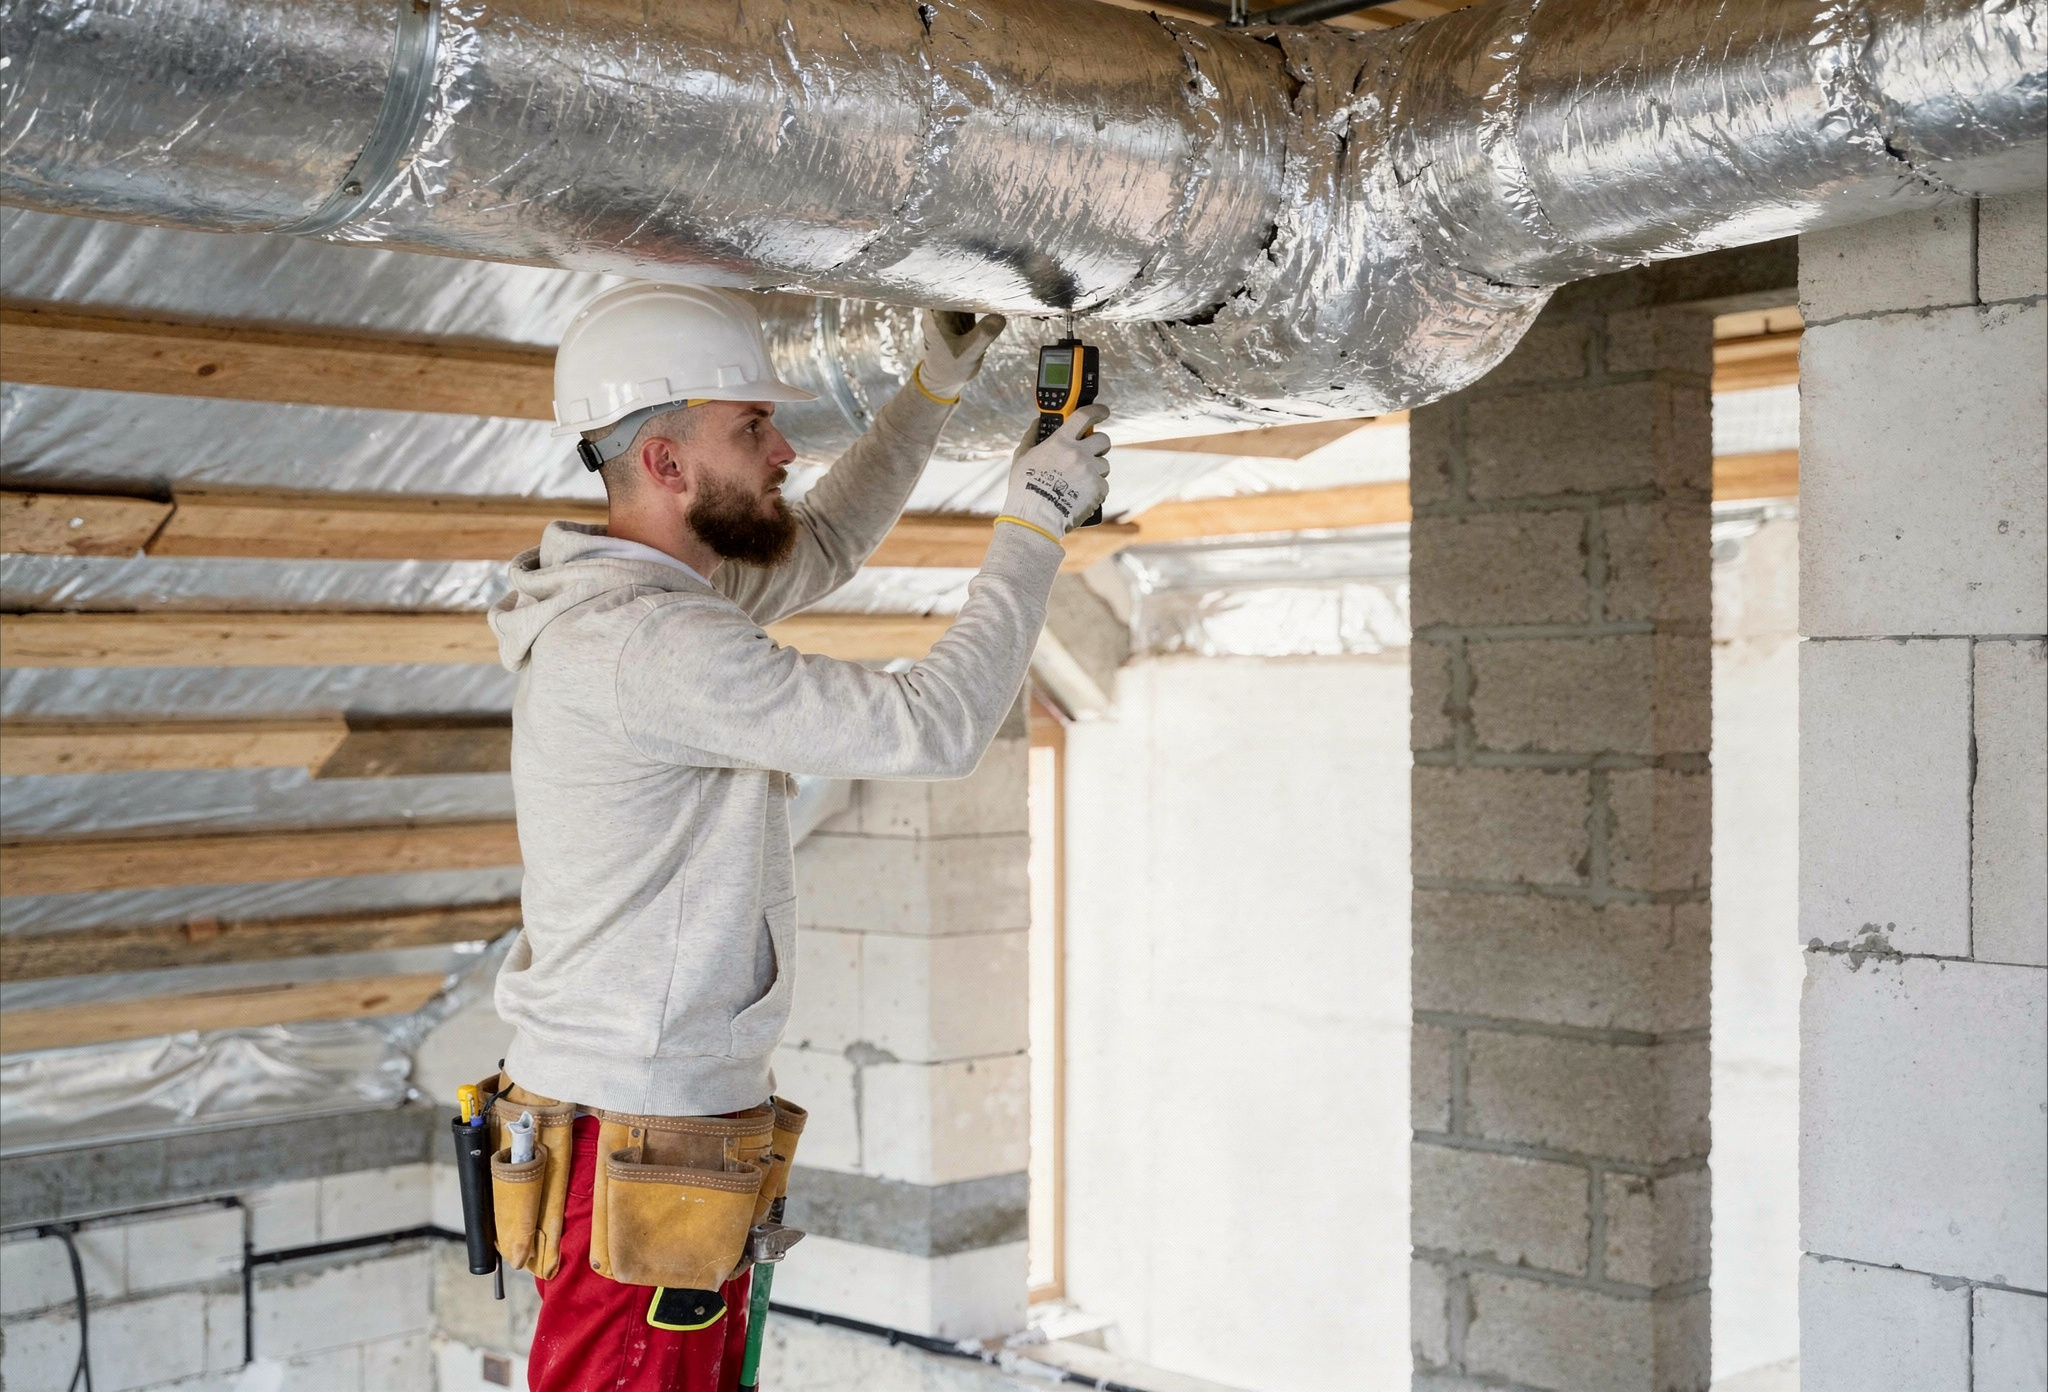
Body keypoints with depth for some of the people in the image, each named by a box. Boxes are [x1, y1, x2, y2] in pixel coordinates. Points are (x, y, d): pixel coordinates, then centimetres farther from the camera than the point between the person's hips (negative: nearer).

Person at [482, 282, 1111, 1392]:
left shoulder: (656, 596, 10)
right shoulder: (644, 645, -21)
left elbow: (824, 545, 30)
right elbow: (933, 728, -23)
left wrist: (935, 391, 24)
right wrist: (1034, 524, -13)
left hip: (687, 1126, 10)